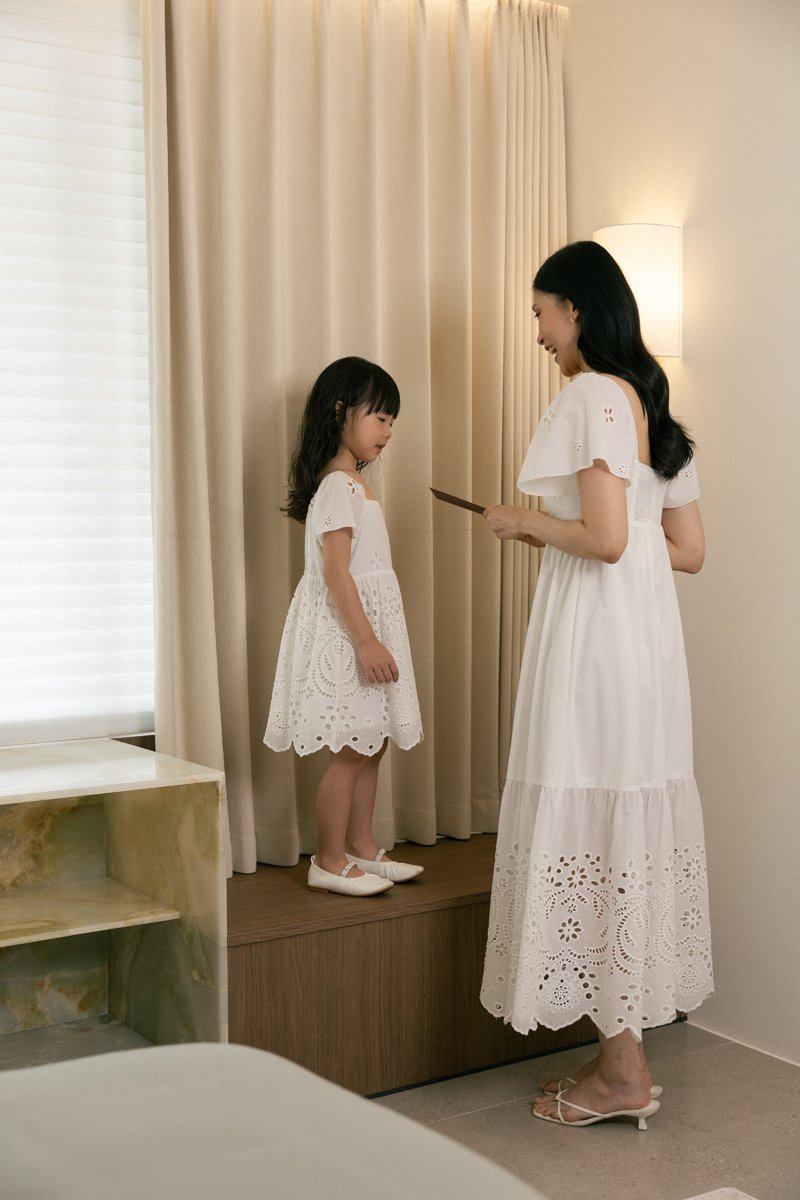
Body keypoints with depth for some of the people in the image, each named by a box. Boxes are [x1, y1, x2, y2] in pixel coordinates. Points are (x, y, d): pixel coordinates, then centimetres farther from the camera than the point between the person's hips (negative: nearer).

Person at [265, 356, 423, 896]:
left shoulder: (355, 483, 16)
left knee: (371, 743, 14)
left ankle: (361, 848, 24)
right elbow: (335, 573, -22)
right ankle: (329, 862, 5)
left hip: (370, 626, 10)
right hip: (347, 631, -10)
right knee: (352, 748, -4)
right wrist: (367, 641, -24)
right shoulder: (338, 486, -16)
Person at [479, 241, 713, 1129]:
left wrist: (525, 522, -4)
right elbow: (689, 549, 16)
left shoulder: (590, 395, -11)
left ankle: (623, 1070, 6)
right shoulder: (653, 403, 16)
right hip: (650, 631, 10)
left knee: (591, 819, -3)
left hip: (593, 634, -10)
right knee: (635, 820, 11)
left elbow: (605, 538, -21)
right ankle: (623, 1053, 21)